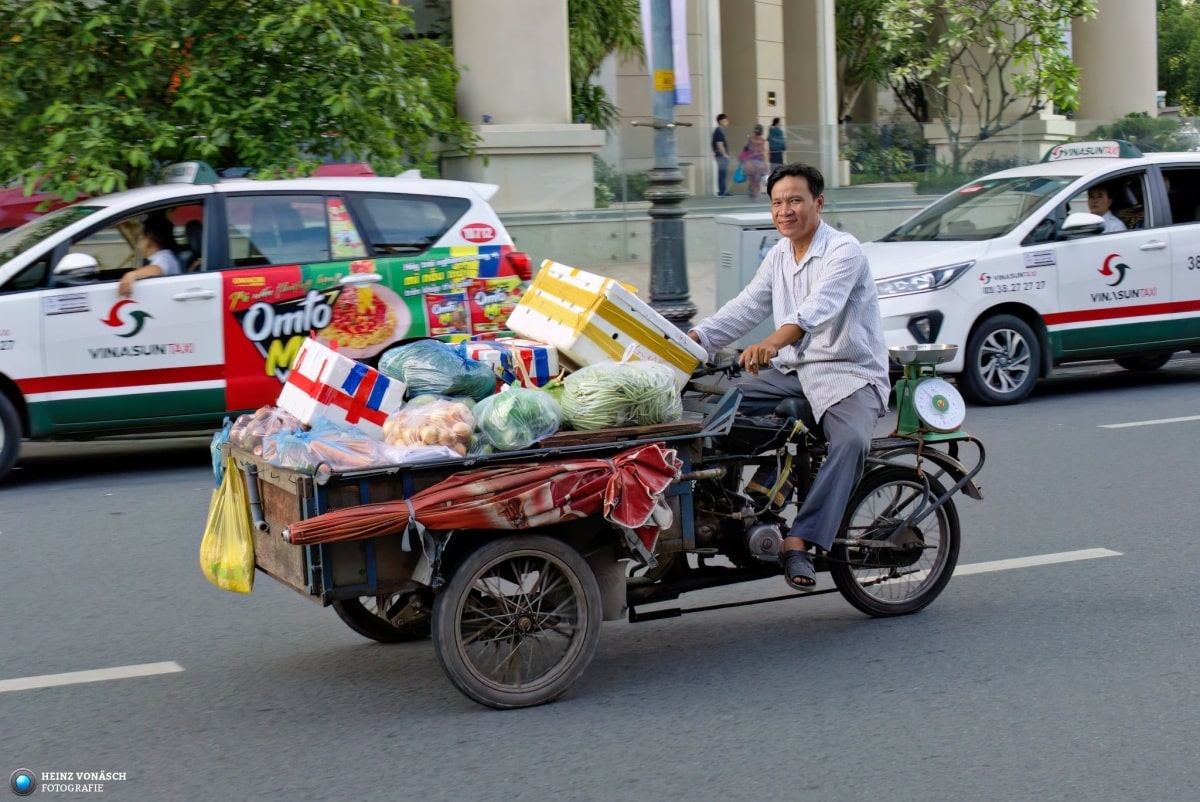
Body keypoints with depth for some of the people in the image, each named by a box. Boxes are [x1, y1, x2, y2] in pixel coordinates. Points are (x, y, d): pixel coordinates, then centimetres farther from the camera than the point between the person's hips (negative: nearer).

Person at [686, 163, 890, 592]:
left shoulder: (844, 250, -14)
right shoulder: (778, 255, 12)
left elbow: (818, 308, -31)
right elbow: (746, 307, 9)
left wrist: (771, 343, -49)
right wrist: (693, 339, -6)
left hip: (849, 373, -7)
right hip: (793, 370, 8)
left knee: (850, 442, -34)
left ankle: (799, 543, -39)